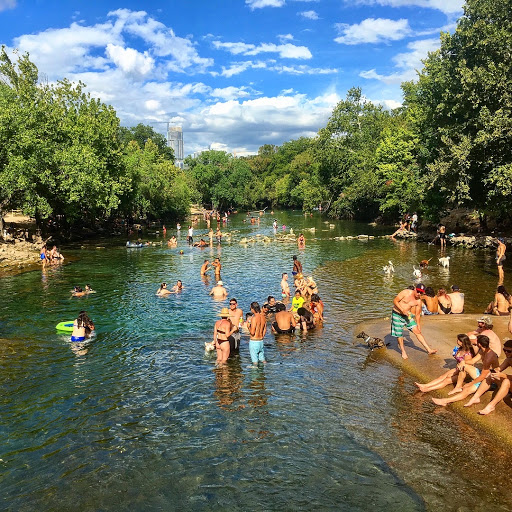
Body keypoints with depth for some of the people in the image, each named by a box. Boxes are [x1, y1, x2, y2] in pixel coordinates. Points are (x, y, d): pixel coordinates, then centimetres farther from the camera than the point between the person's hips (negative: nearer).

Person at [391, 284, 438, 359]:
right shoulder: (406, 292, -15)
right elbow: (395, 301, -16)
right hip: (397, 315, -4)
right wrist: (403, 310, -24)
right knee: (399, 335, 0)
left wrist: (418, 325, 7)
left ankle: (429, 350, -2)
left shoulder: (418, 301, -3)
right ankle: (403, 352, 20)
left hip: (407, 316, 4)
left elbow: (417, 314, 7)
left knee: (417, 331, -4)